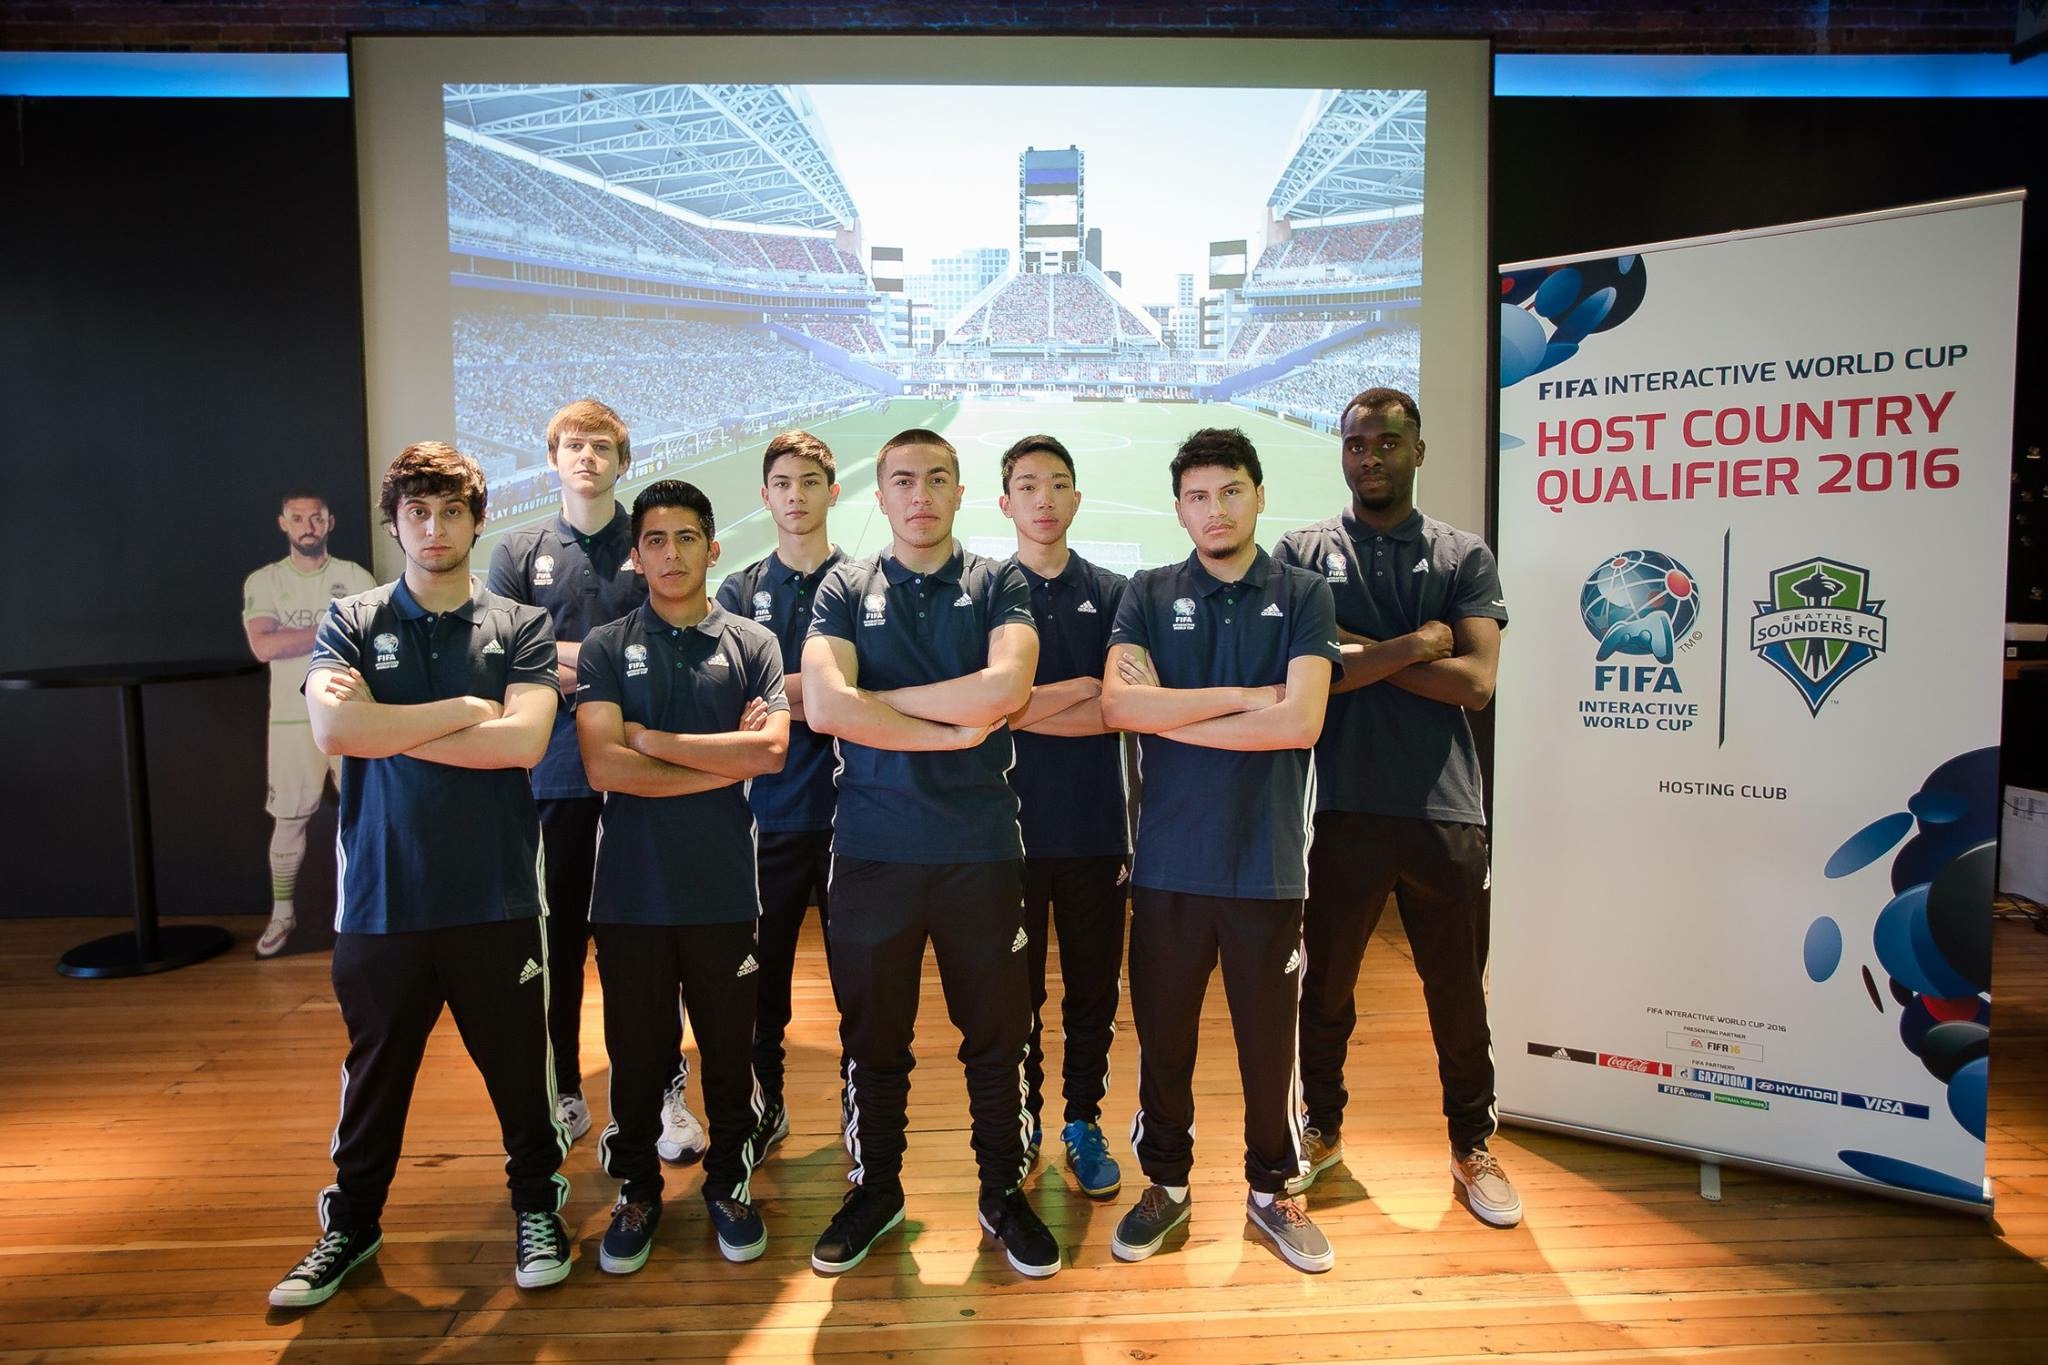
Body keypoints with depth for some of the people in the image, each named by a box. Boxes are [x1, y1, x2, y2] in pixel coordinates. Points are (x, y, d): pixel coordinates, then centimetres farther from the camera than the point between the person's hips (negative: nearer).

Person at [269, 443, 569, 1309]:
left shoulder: (520, 628, 1)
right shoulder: (351, 624, 4)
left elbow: (522, 741, -14)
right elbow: (333, 728, -14)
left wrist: (387, 730, -10)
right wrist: (465, 708, -12)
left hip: (496, 896, -1)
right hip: (383, 895, 1)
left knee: (520, 1068, 10)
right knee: (375, 1072, 17)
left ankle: (537, 1207, 31)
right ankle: (351, 1224, 37)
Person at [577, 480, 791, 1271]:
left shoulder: (753, 644, 3)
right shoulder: (606, 647, 3)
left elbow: (771, 751, -12)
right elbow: (603, 766, -10)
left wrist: (651, 738, -10)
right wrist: (724, 763, -10)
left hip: (723, 888, 0)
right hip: (631, 889, 0)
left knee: (729, 1049, 11)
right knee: (636, 1053, 11)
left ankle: (729, 1183, 32)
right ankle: (637, 1191, 32)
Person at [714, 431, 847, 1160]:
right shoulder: (740, 591, 8)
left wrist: (781, 693, -14)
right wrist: (819, 692, -13)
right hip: (769, 809, 2)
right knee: (761, 970, 11)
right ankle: (764, 1107, 30)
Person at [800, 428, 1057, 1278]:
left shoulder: (998, 585, 3)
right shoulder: (846, 590, 4)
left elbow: (1006, 685, -17)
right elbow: (823, 706, -12)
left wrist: (875, 699, -10)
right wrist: (951, 731, -13)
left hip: (981, 848, 0)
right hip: (872, 849, 1)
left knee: (997, 1034, 10)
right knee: (871, 1038, 13)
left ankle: (1003, 1193, 30)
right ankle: (875, 1192, 33)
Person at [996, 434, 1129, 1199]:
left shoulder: (1112, 595, 6)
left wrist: (1025, 710, -13)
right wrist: (1082, 688, -10)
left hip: (1095, 825, 1)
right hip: (1009, 824, -1)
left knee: (1094, 986, 10)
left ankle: (1083, 1122, 27)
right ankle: (1019, 1127, 26)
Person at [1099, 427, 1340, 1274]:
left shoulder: (1302, 596, 2)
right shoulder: (1150, 595, 4)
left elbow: (1301, 722, -13)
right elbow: (1118, 703, -12)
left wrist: (1170, 714, -10)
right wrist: (1245, 697, -12)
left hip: (1268, 862, -1)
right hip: (1169, 860, 1)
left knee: (1270, 1039, 11)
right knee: (1162, 1036, 12)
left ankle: (1272, 1189, 33)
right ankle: (1166, 1183, 33)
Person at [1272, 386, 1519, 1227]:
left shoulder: (1463, 557, 5)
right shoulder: (1303, 553, 3)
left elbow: (1474, 683, -8)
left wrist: (1357, 650, -11)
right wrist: (1417, 643, -11)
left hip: (1444, 811, 1)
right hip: (1342, 808, 0)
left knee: (1458, 991, 13)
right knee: (1325, 985, 14)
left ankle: (1472, 1144, 34)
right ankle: (1322, 1128, 36)